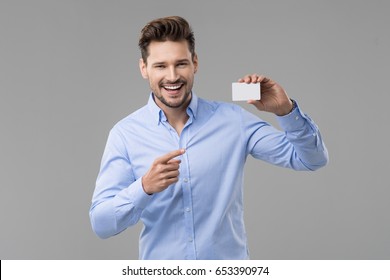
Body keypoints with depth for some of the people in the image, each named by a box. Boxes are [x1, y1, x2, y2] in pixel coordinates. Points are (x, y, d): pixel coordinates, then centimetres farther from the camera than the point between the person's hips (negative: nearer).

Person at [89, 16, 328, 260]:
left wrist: (285, 110, -16)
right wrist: (145, 187, -25)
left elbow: (312, 159, 0)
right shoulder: (125, 134, -4)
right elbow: (101, 223, -9)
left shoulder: (232, 119, -2)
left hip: (229, 265, 1)